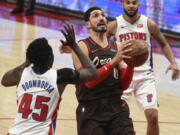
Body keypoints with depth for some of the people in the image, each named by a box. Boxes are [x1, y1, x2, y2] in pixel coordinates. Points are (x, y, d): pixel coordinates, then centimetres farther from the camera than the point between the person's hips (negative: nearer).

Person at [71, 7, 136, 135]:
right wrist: (114, 61, -24)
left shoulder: (116, 47, 10)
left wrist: (131, 64, -9)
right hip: (91, 112, -4)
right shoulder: (82, 47, -5)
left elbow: (124, 85, 8)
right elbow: (89, 81, -17)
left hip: (117, 109, 4)